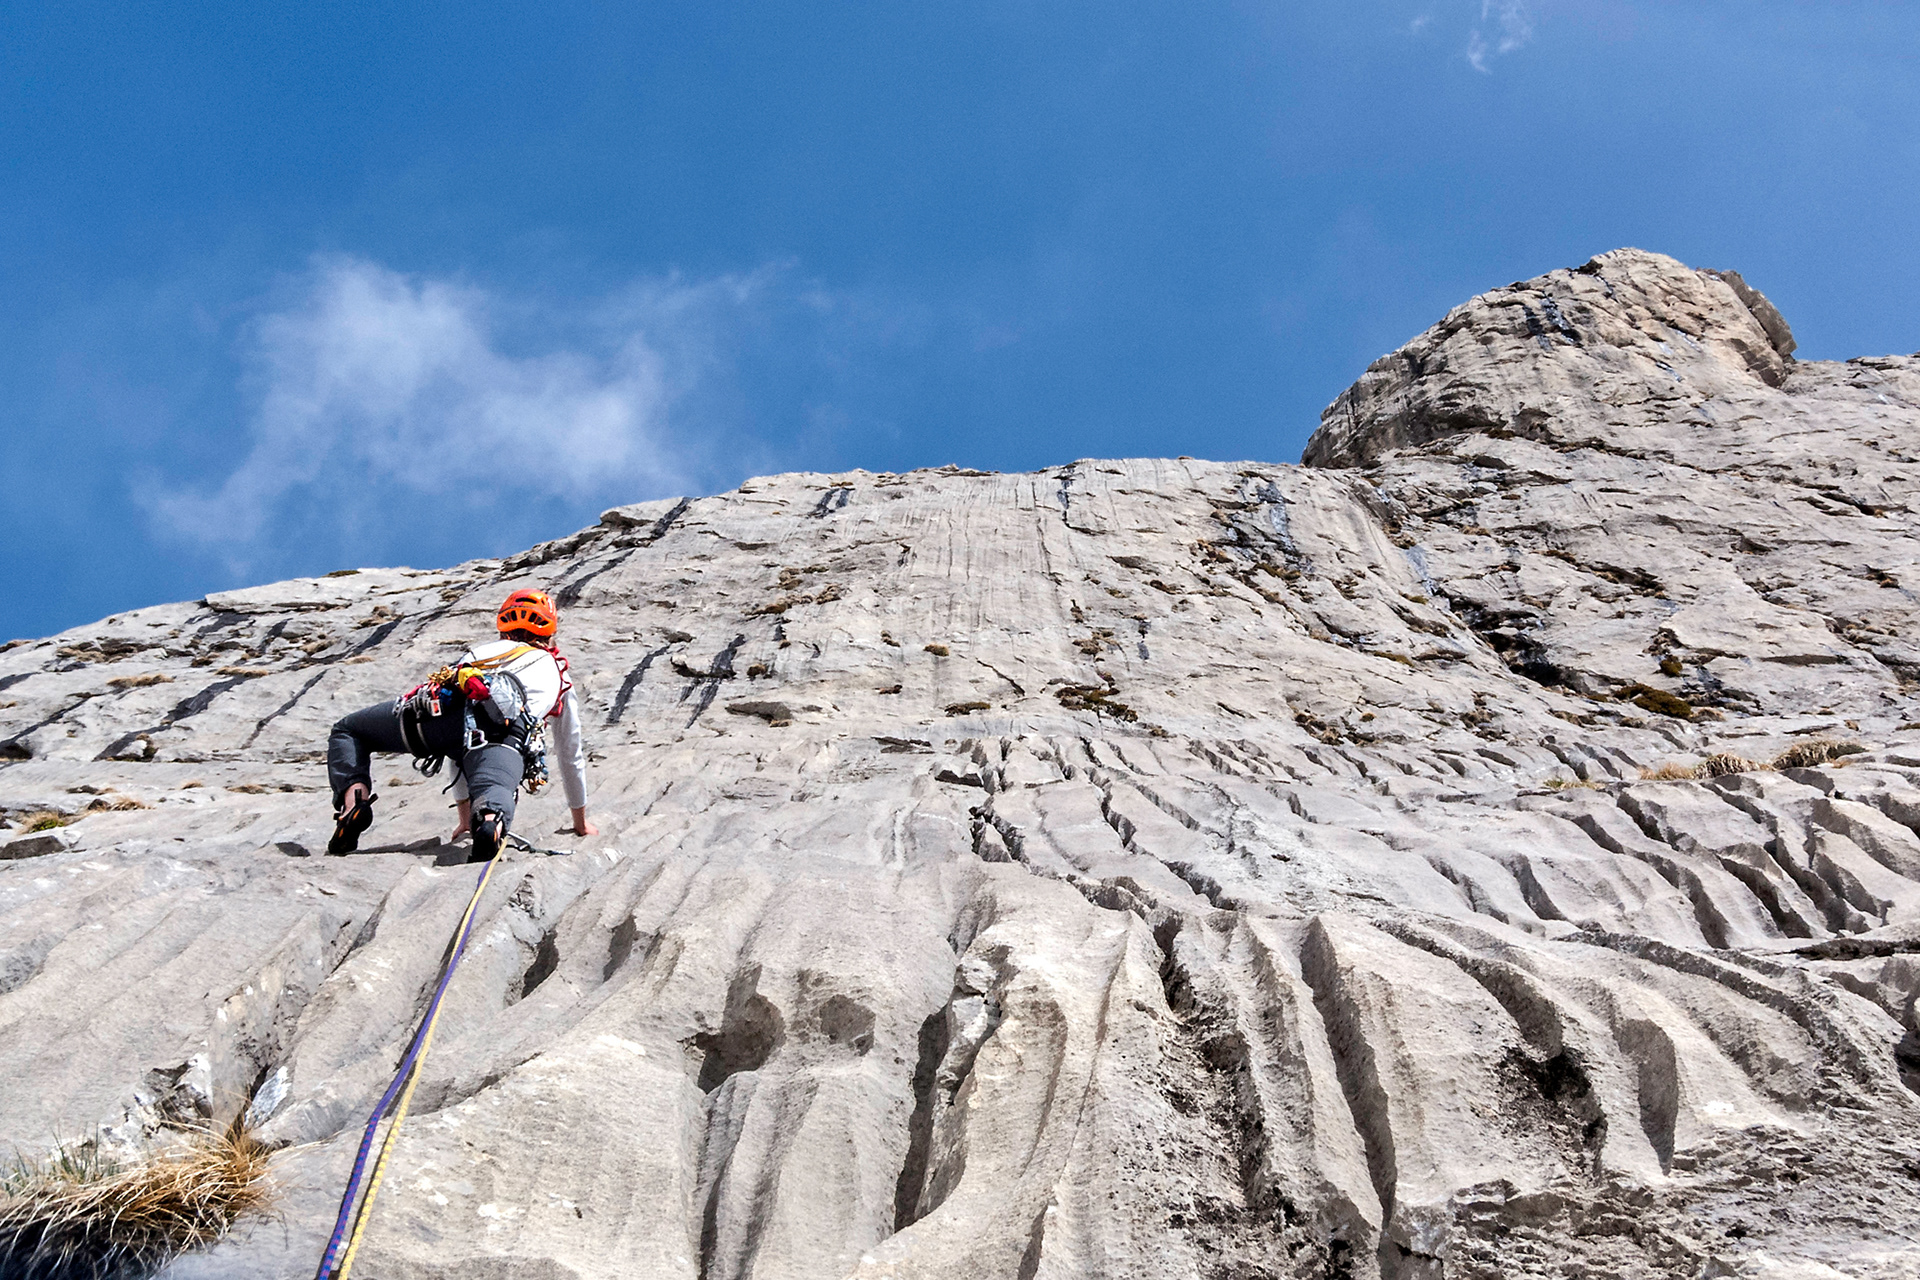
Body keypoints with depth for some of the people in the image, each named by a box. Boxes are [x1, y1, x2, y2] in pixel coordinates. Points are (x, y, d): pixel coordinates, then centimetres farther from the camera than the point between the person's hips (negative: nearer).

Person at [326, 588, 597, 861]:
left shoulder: (486, 649, 46)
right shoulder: (560, 678, 42)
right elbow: (572, 757, 49)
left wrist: (465, 815, 60)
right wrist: (581, 821, 65)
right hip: (510, 733, -2)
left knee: (347, 729, 21)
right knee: (494, 791, -26)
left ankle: (354, 797, -8)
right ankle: (491, 824, -62)